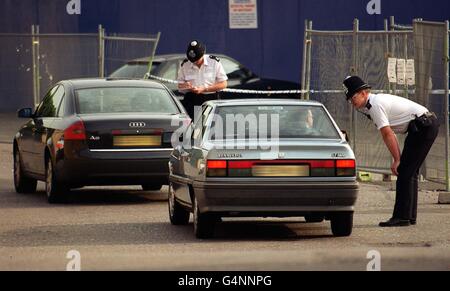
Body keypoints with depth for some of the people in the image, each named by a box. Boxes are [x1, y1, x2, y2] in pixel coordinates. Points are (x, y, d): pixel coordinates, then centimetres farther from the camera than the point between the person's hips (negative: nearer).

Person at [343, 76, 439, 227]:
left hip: (424, 126, -10)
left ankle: (402, 217, -12)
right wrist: (398, 158, 13)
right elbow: (390, 133, 17)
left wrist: (397, 160, -12)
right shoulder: (376, 101, 16)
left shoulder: (375, 105, -14)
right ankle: (410, 216, 17)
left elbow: (387, 134, -16)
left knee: (404, 172, -11)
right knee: (410, 171, 14)